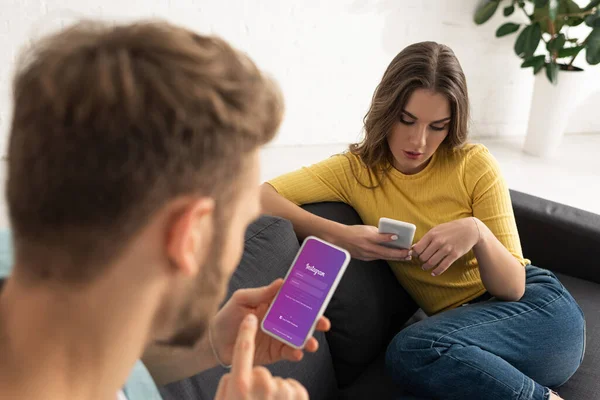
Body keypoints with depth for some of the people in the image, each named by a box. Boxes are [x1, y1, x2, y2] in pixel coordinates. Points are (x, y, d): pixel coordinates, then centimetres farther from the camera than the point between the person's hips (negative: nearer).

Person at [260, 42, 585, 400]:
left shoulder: (475, 165, -8)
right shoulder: (355, 171, -3)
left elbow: (513, 287, -9)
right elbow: (260, 196, -16)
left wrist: (478, 233, -29)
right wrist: (339, 236, -28)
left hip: (539, 307, -2)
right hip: (464, 323, 3)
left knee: (411, 351, -32)